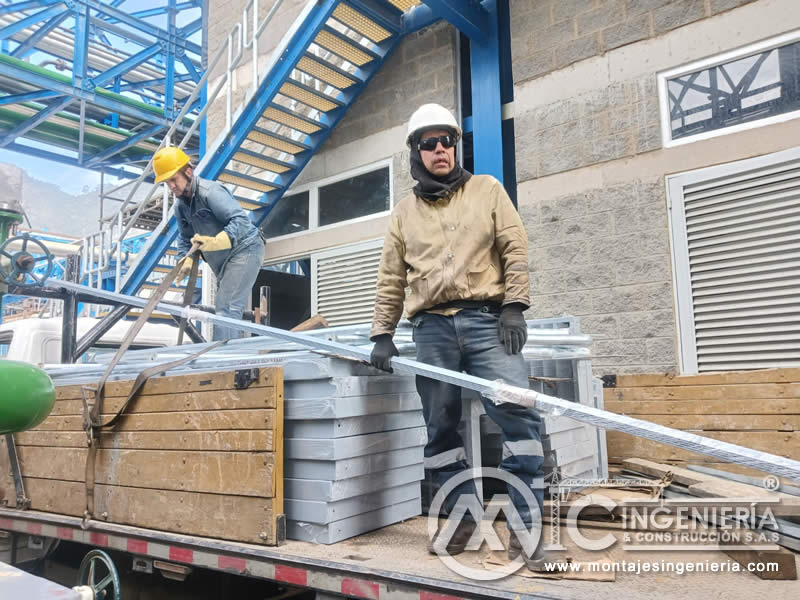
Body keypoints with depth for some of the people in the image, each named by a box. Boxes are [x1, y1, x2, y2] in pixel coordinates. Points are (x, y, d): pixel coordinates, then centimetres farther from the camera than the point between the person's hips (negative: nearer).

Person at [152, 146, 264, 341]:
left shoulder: (210, 191, -20)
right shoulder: (181, 205, 9)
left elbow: (241, 220, -31)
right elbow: (185, 237, 17)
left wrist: (215, 241, -45)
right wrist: (187, 261, -3)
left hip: (245, 250, -10)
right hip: (223, 263, 10)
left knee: (226, 306, -19)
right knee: (228, 308, 14)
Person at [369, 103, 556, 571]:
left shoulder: (487, 190, 11)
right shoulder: (405, 212, 16)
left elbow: (516, 250, 4)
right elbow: (391, 280, 14)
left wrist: (514, 306, -7)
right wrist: (382, 334, 7)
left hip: (487, 320, -2)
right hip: (433, 327, 3)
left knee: (518, 412, -15)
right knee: (441, 428, 5)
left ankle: (525, 528, -5)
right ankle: (462, 517, 20)